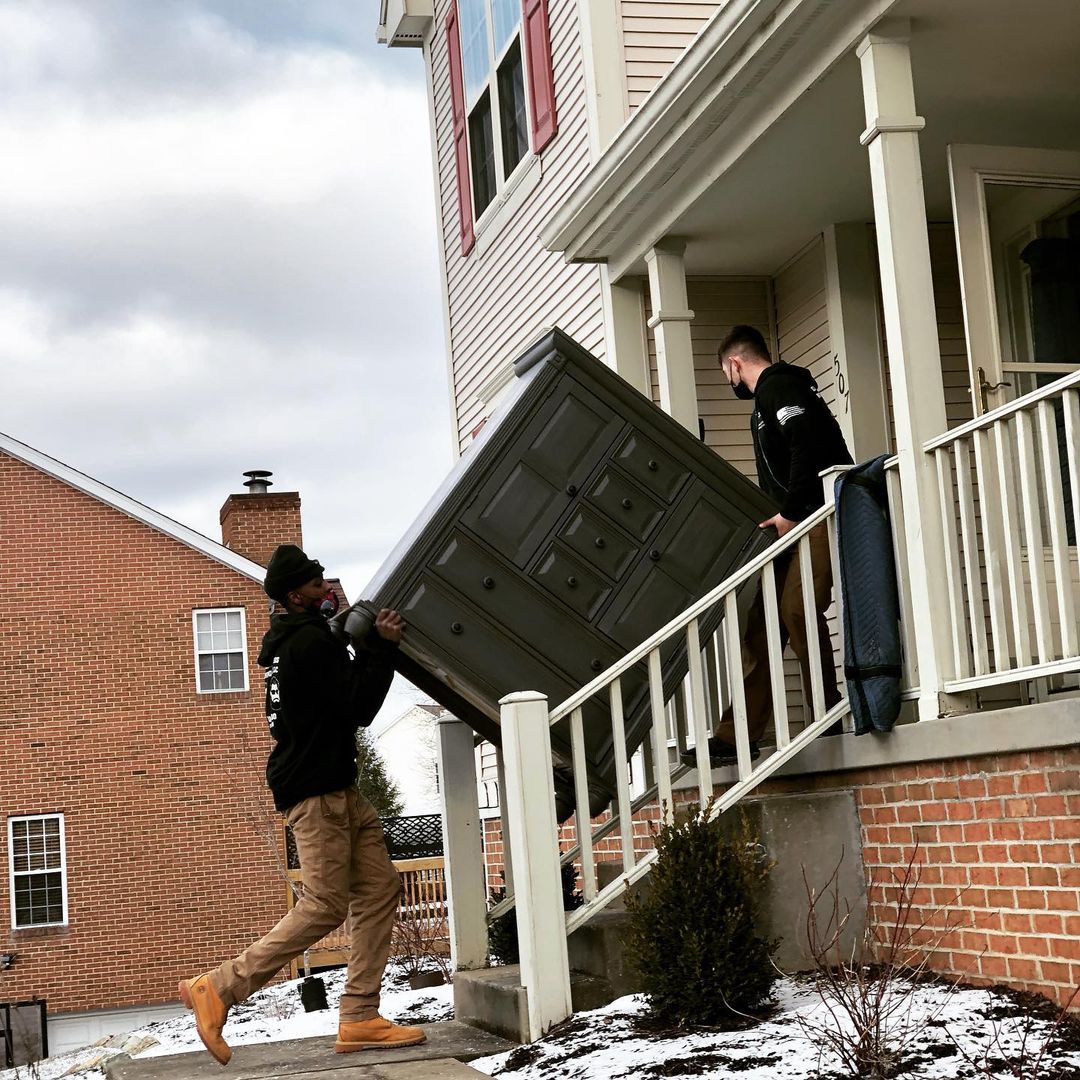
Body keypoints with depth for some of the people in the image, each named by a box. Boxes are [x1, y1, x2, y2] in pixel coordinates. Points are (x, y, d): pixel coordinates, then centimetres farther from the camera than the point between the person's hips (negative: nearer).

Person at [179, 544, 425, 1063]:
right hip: (317, 790, -11)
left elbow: (346, 694, 22)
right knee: (324, 905, -10)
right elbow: (359, 707, -18)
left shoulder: (291, 640, 19)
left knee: (379, 887, 5)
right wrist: (381, 646, -14)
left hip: (338, 789, 11)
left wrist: (369, 641, 13)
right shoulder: (310, 641, -15)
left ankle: (359, 1018, 3)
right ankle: (219, 988, -4)